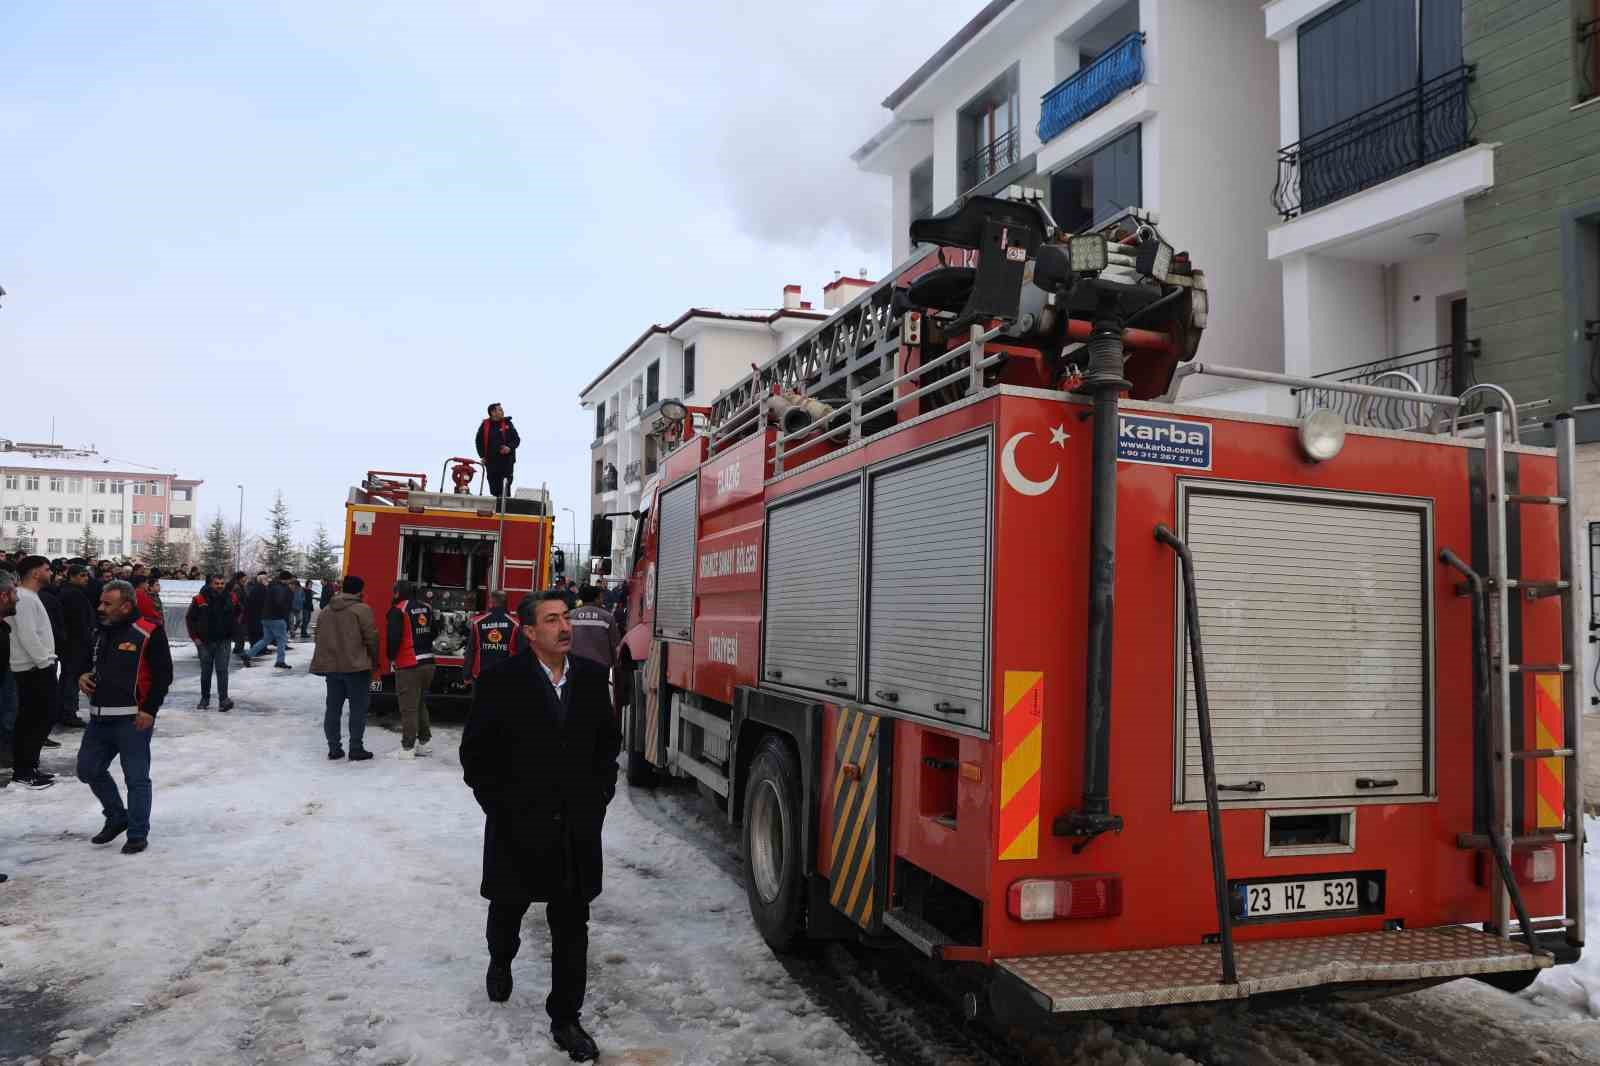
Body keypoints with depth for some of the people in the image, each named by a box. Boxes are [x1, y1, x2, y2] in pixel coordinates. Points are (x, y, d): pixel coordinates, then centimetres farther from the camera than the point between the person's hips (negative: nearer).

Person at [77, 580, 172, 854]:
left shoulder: (149, 633, -12)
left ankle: (138, 834, 12)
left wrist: (149, 710, -18)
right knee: (88, 769, 15)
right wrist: (83, 677, 5)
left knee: (136, 778, 0)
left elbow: (164, 675, -13)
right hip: (100, 717, 8)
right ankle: (117, 817, 34)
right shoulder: (101, 632, 12)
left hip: (133, 719, -8)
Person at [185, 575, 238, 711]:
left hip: (223, 641, 0)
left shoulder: (231, 599, 0)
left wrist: (232, 633, 9)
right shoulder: (199, 599, -7)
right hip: (205, 642, 0)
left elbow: (238, 615, 16)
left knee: (222, 670, -9)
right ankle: (205, 699, 24)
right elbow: (190, 618, 1)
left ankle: (223, 700, -13)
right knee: (206, 671, 11)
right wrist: (194, 636, -2)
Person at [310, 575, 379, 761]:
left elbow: (320, 639, 15)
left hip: (330, 666, 6)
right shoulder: (362, 610, -9)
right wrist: (374, 662, 4)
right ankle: (356, 749, 2)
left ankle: (334, 748, 15)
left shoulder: (326, 611, 11)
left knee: (333, 708, 12)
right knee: (358, 709, 1)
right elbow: (371, 639, -10)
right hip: (356, 666, -6)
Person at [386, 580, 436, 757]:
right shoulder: (427, 608, 8)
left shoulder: (398, 611, -12)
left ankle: (408, 748, 3)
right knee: (421, 704, 18)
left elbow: (394, 636, -18)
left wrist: (392, 657, -2)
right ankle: (424, 743, 23)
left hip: (409, 666, -7)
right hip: (428, 663, 7)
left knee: (409, 708, -1)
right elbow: (433, 632, 15)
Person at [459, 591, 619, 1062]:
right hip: (518, 826, -2)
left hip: (577, 829, 2)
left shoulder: (591, 677, 0)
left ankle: (565, 1018, 19)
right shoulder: (500, 681, -12)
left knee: (572, 926, 6)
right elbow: (476, 752, -6)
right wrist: (498, 805, -7)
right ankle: (500, 962, 52)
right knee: (508, 907, 21)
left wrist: (598, 797, 3)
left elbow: (608, 741, 10)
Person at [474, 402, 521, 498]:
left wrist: (510, 447, -14)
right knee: (494, 488, 6)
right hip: (491, 461, 1)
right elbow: (479, 441, 14)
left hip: (506, 459, -1)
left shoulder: (508, 424, 4)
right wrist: (482, 455, 6)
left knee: (505, 487, -6)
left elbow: (517, 439, 5)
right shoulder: (485, 425, 5)